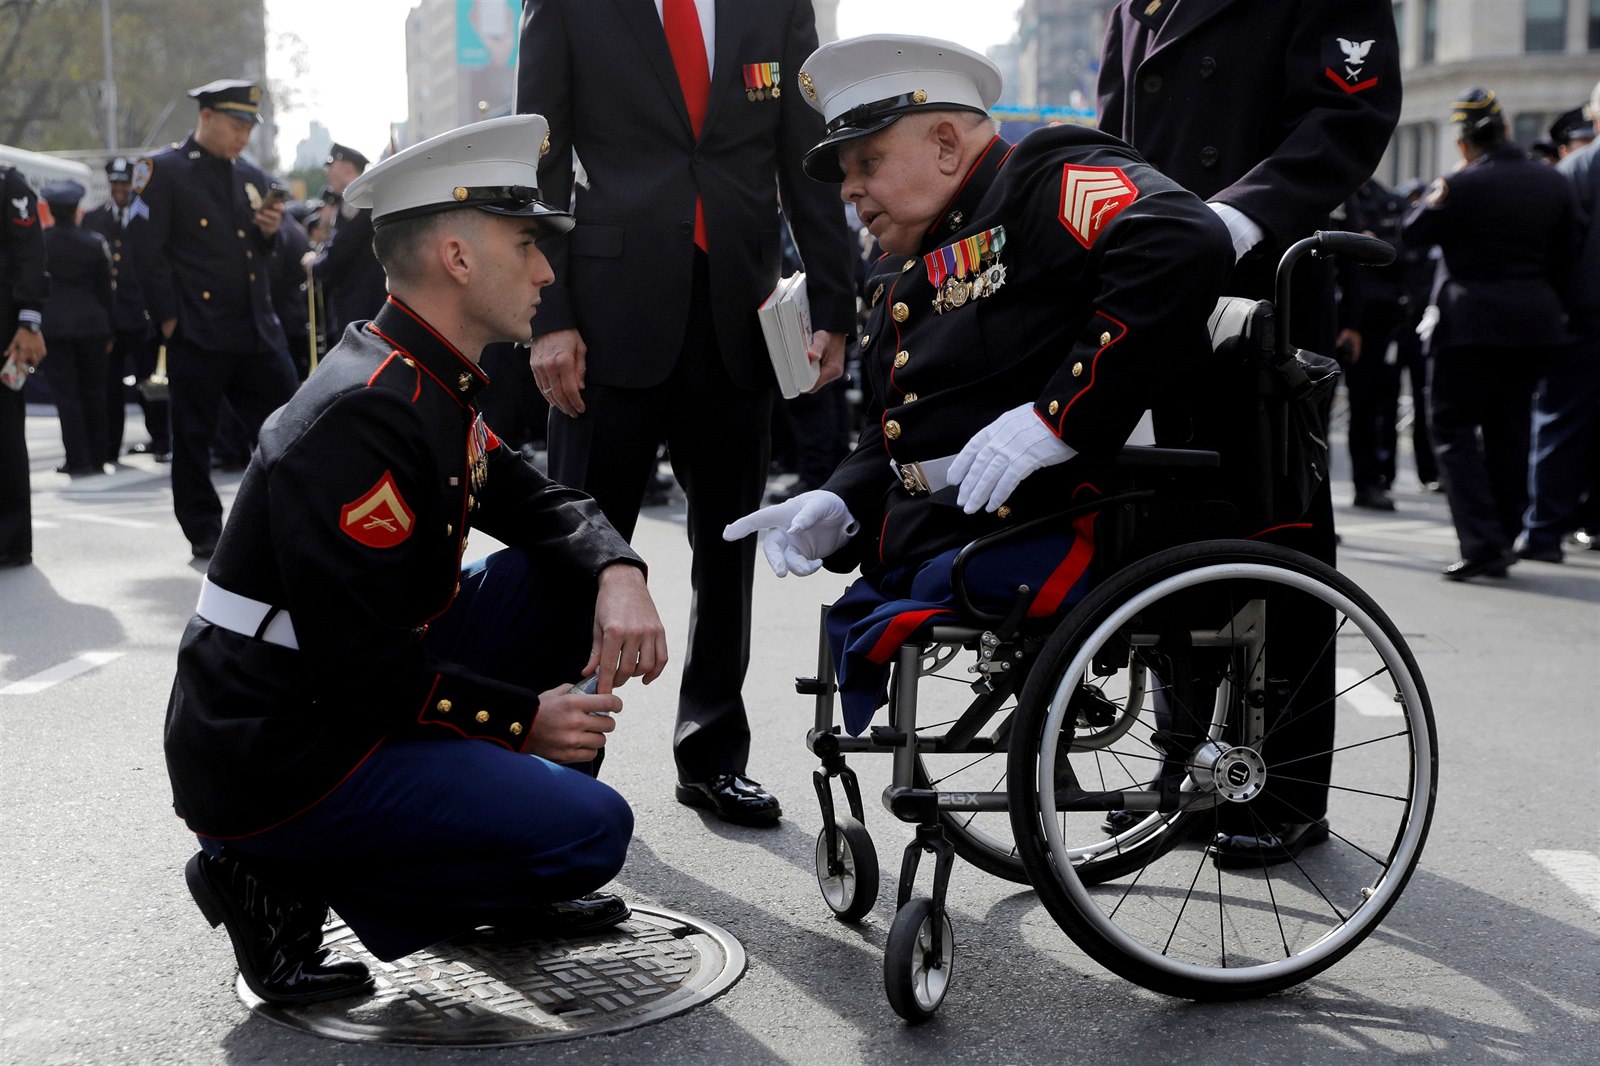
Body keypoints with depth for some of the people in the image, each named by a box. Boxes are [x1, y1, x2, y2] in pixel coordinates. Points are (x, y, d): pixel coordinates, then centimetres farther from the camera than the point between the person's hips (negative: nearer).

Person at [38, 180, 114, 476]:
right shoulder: (95, 242, 0)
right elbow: (105, 289, 4)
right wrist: (108, 331, 12)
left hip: (55, 326, -2)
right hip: (92, 324, 2)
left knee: (66, 393, 0)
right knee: (93, 392, 10)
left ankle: (78, 460, -4)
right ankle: (97, 458, 13)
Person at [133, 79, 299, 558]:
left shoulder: (253, 177, 16)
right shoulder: (162, 172, -2)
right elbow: (150, 251, -7)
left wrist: (270, 232, 0)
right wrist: (168, 318, -12)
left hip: (258, 329, 5)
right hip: (198, 334, -5)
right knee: (194, 434, 2)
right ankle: (204, 532, 12)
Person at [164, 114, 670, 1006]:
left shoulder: (434, 386, 7)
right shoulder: (367, 415, -25)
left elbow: (538, 501, 13)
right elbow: (360, 666, -26)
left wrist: (618, 574, -9)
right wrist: (523, 719, -14)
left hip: (355, 693, 10)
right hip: (273, 761, -10)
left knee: (576, 581, 7)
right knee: (591, 832, -16)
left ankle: (506, 879, 17)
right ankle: (285, 879, -4)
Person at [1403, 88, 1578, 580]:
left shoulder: (1460, 185, -13)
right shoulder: (1554, 183, 5)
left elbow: (1413, 230, -1)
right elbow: (1564, 261, 10)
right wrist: (1553, 310, 19)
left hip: (1469, 323, -6)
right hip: (1534, 323, 6)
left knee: (1453, 428, 0)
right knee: (1509, 431, 15)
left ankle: (1482, 543, -12)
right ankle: (1503, 539, 19)